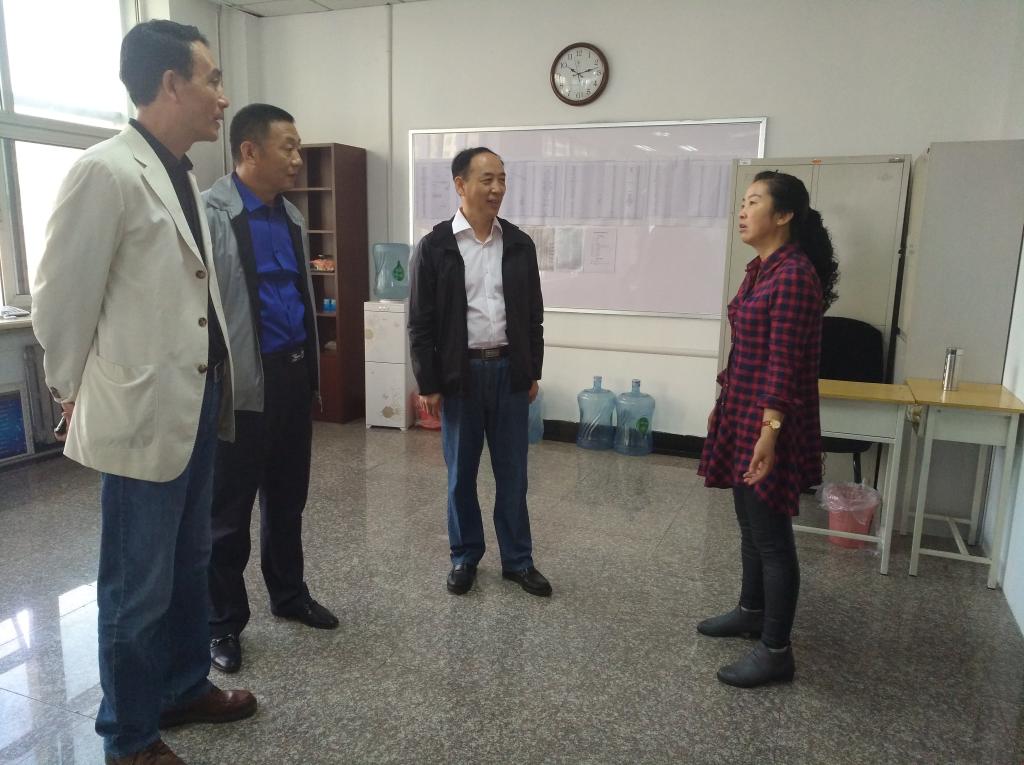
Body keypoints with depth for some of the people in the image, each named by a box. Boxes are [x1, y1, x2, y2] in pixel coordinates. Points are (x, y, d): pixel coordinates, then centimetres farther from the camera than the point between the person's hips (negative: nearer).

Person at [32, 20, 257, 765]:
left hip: (196, 402, 8)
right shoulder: (107, 171, -13)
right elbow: (61, 297, -9)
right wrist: (75, 392, 2)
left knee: (189, 566, 20)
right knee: (138, 584, 7)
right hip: (144, 412, -8)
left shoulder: (180, 174, 12)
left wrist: (214, 384, 12)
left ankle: (186, 688, 39)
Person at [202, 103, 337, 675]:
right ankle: (224, 622, 24)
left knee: (289, 497, 18)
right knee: (230, 507, 7)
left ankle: (289, 593, 35)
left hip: (295, 373, 7)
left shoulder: (292, 216, 13)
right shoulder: (211, 212, -11)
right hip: (243, 381, -7)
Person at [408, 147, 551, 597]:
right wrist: (428, 385, -7)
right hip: (460, 373, -2)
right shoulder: (434, 247, -5)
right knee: (461, 473, 10)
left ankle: (517, 560, 24)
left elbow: (533, 315, 10)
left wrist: (532, 372, 8)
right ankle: (464, 557, 27)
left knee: (512, 472, 10)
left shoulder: (519, 245, 5)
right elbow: (421, 322, -5)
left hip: (509, 370, 3)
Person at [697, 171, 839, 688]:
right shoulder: (761, 269, 11)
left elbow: (785, 364, -22)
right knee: (750, 524, 21)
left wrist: (769, 433, -24)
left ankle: (776, 651, 15)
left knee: (771, 535, 1)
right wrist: (724, 407, 21)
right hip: (743, 413, 10)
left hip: (769, 422, -10)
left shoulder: (794, 274, -18)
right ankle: (751, 612, 39)